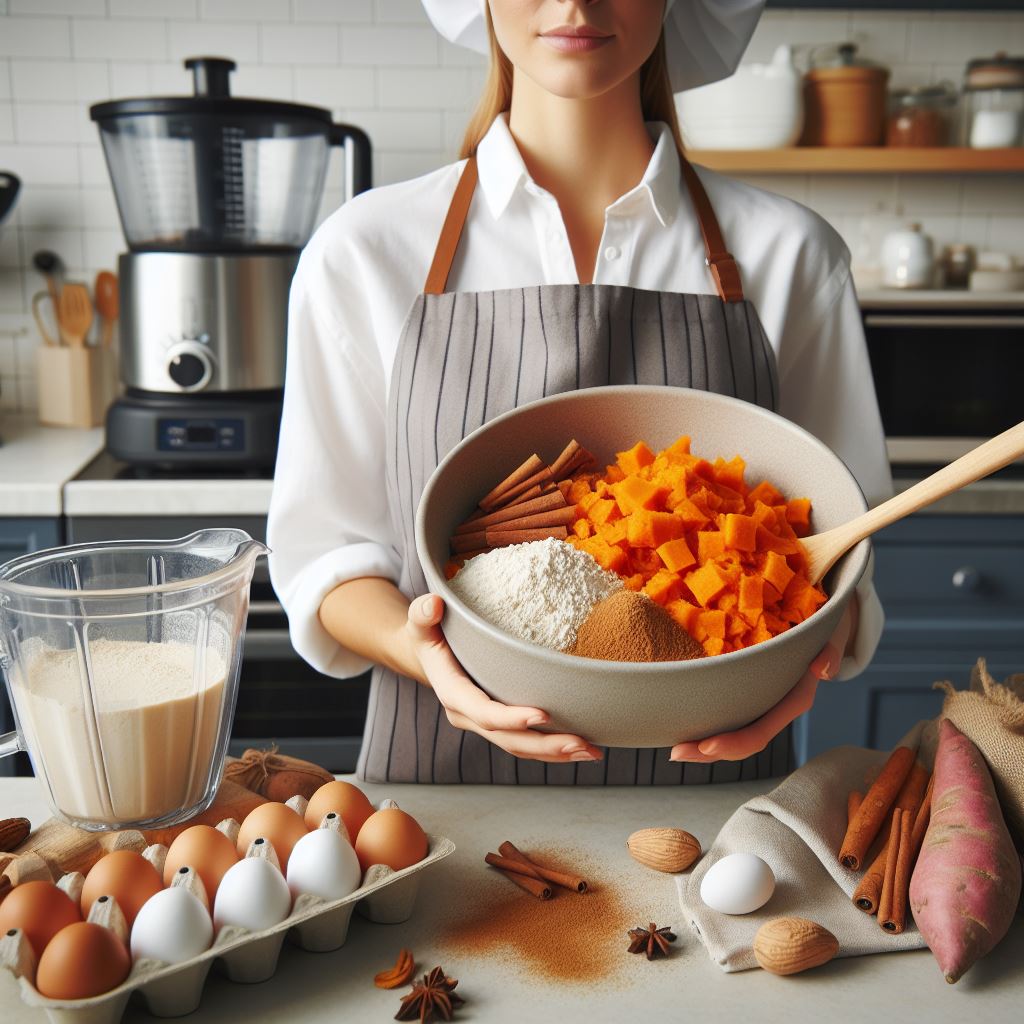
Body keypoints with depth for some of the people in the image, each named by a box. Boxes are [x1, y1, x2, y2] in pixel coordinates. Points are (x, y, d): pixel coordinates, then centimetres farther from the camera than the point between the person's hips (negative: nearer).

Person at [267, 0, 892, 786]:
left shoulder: (788, 255, 3)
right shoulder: (364, 251, 1)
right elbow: (324, 547, 4)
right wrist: (413, 645, -16)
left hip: (708, 776, 1)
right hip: (448, 779, 0)